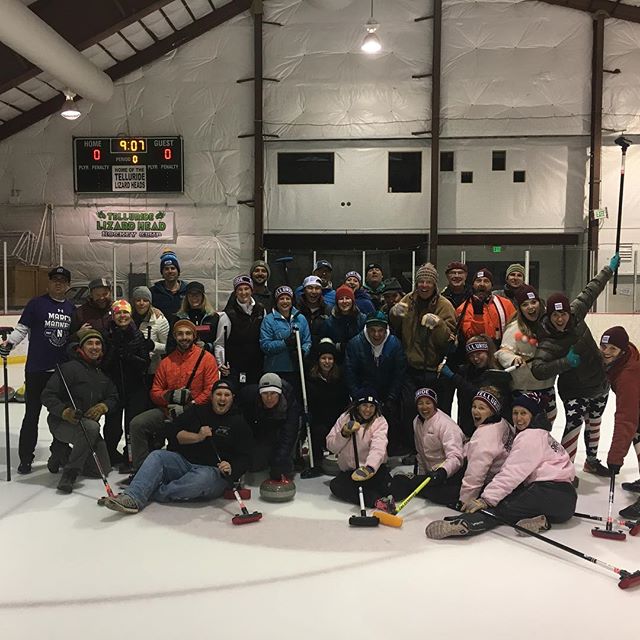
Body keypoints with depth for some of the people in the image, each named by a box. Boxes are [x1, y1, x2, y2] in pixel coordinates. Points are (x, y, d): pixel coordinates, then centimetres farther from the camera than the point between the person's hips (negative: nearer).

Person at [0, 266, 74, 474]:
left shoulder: (71, 308, 10)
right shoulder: (36, 303, -2)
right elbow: (22, 328, -5)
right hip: (37, 369, -3)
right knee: (32, 414, 5)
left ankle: (60, 452, 22)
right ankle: (25, 457, 15)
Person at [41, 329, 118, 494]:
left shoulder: (103, 372, 9)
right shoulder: (70, 368, -13)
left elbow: (113, 397, 14)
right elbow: (47, 396, -16)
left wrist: (103, 406, -8)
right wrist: (65, 411, -32)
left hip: (89, 423, 7)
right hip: (62, 423, -7)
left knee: (102, 470, 3)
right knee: (91, 427, -39)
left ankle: (63, 455, 28)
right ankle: (69, 473, -22)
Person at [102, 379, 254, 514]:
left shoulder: (239, 423, 5)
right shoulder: (197, 411, 14)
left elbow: (244, 458, -1)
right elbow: (172, 431, 4)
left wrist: (231, 469, -22)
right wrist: (197, 437, -9)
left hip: (215, 471, -4)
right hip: (183, 462, 4)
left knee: (202, 478, -37)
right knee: (157, 456, -21)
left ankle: (150, 494, -31)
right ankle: (133, 498, -36)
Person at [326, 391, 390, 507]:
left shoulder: (380, 422, -9)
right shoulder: (344, 419, 0)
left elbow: (378, 447, -28)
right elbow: (331, 446, 1)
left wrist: (369, 467, -47)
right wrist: (344, 434, -19)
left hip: (374, 468, -3)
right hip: (349, 471, 3)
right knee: (335, 486, -27)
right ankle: (378, 501, -31)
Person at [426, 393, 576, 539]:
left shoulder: (530, 436, -5)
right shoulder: (541, 434, 26)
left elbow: (513, 472, -14)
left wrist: (486, 499, -18)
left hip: (552, 492, -9)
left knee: (503, 505, -19)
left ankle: (465, 524, -45)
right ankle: (537, 518, -20)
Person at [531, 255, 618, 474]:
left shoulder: (576, 314, -14)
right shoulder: (548, 341, -27)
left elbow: (590, 291, 1)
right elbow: (537, 370, -38)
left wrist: (609, 269, 11)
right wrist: (566, 362, -40)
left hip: (599, 384, 6)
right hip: (574, 391, -6)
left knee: (594, 423, 21)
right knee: (574, 425, -19)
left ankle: (591, 461, 41)